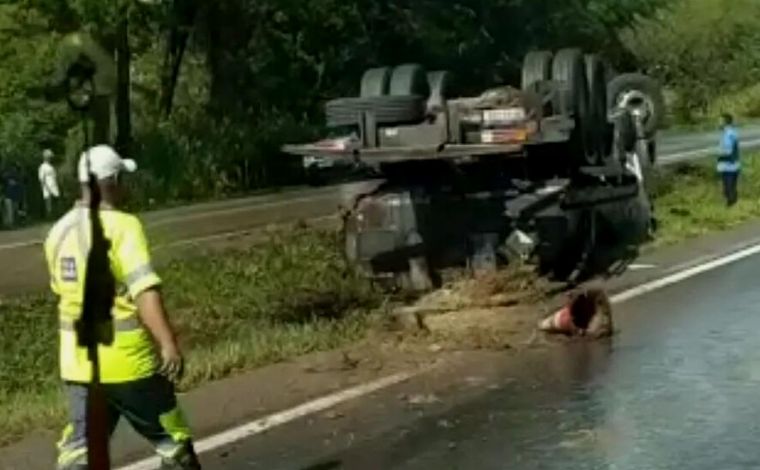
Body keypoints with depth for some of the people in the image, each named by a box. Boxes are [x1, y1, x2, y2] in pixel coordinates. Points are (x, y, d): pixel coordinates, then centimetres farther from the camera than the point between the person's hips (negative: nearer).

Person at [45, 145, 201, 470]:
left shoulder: (58, 232, 7)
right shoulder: (122, 226, -15)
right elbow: (144, 291, -27)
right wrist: (168, 344, -33)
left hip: (78, 361, 6)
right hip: (127, 360, -6)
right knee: (172, 439, 12)